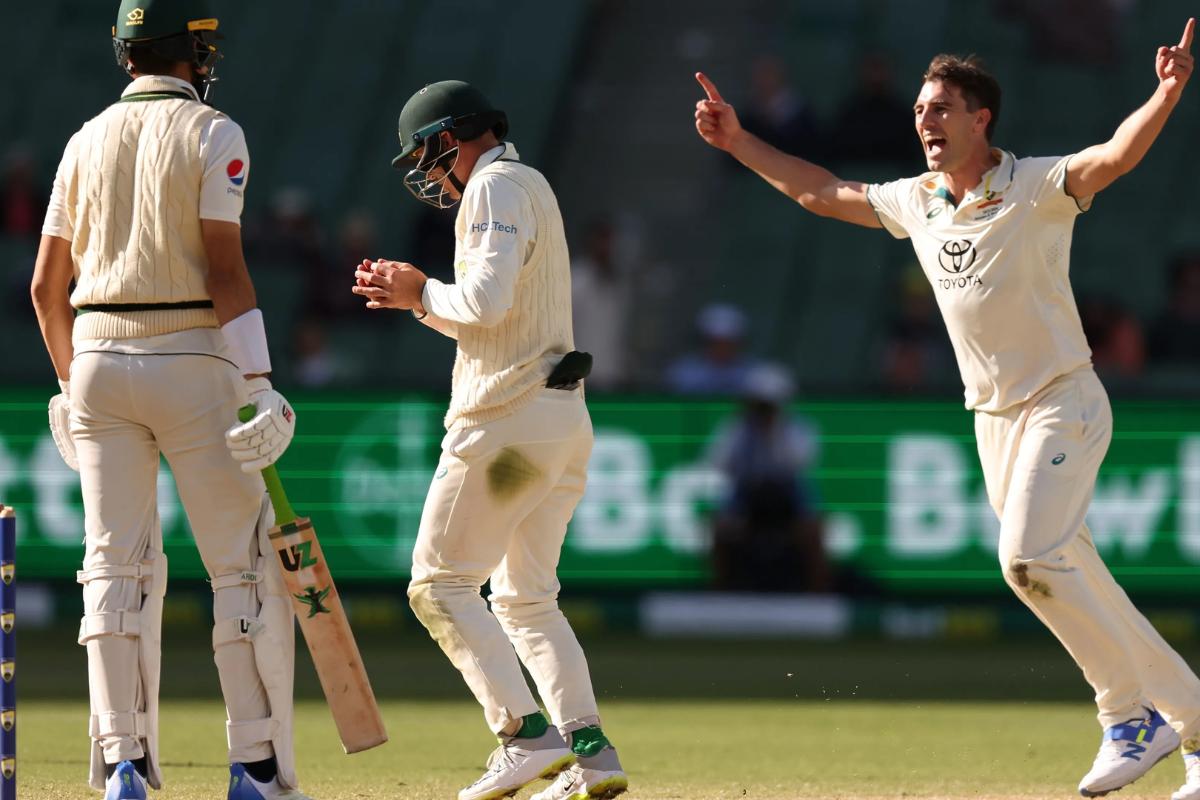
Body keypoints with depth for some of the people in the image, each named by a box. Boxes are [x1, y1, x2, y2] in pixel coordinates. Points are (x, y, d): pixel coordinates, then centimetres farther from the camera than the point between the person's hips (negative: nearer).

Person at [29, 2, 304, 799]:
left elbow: (46, 285, 11)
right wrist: (258, 386, -14)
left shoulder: (87, 141, 11)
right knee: (247, 568, 2)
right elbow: (225, 269, -13)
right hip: (190, 360, -5)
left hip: (97, 363, 5)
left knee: (117, 568, 6)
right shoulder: (211, 134, -4)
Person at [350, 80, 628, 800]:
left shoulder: (494, 188, -10)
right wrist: (416, 299, 17)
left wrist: (425, 292, -6)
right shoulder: (533, 186, 21)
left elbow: (486, 300, -23)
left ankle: (527, 735, -14)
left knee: (440, 584, -5)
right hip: (565, 423, 10)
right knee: (525, 598, 13)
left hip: (509, 424, -10)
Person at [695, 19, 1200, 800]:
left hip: (1063, 405, -7)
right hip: (994, 417, 7)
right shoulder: (915, 203, 7)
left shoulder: (1038, 189, -14)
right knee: (1069, 576, 7)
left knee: (1029, 557, -25)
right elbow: (823, 192, 22)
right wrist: (739, 143, 19)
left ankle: (1133, 713, -14)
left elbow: (1115, 156, -32)